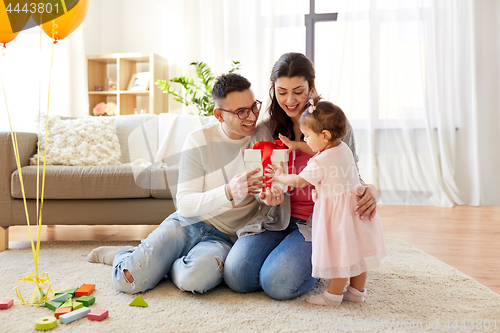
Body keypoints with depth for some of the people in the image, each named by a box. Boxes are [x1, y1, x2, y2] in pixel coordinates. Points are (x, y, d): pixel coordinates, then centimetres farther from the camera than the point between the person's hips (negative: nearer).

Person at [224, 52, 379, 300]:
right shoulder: (264, 132, 5)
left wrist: (368, 190, -21)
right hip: (277, 220, 3)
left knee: (278, 284, -24)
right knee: (236, 276, -18)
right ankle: (285, 252, 12)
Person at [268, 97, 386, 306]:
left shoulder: (320, 163, -22)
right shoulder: (343, 148, 4)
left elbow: (298, 182, -13)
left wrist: (279, 176, 5)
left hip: (336, 211, -9)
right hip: (354, 207, 9)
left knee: (339, 253, 2)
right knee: (355, 251, 16)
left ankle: (333, 294, 16)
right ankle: (357, 291, 29)